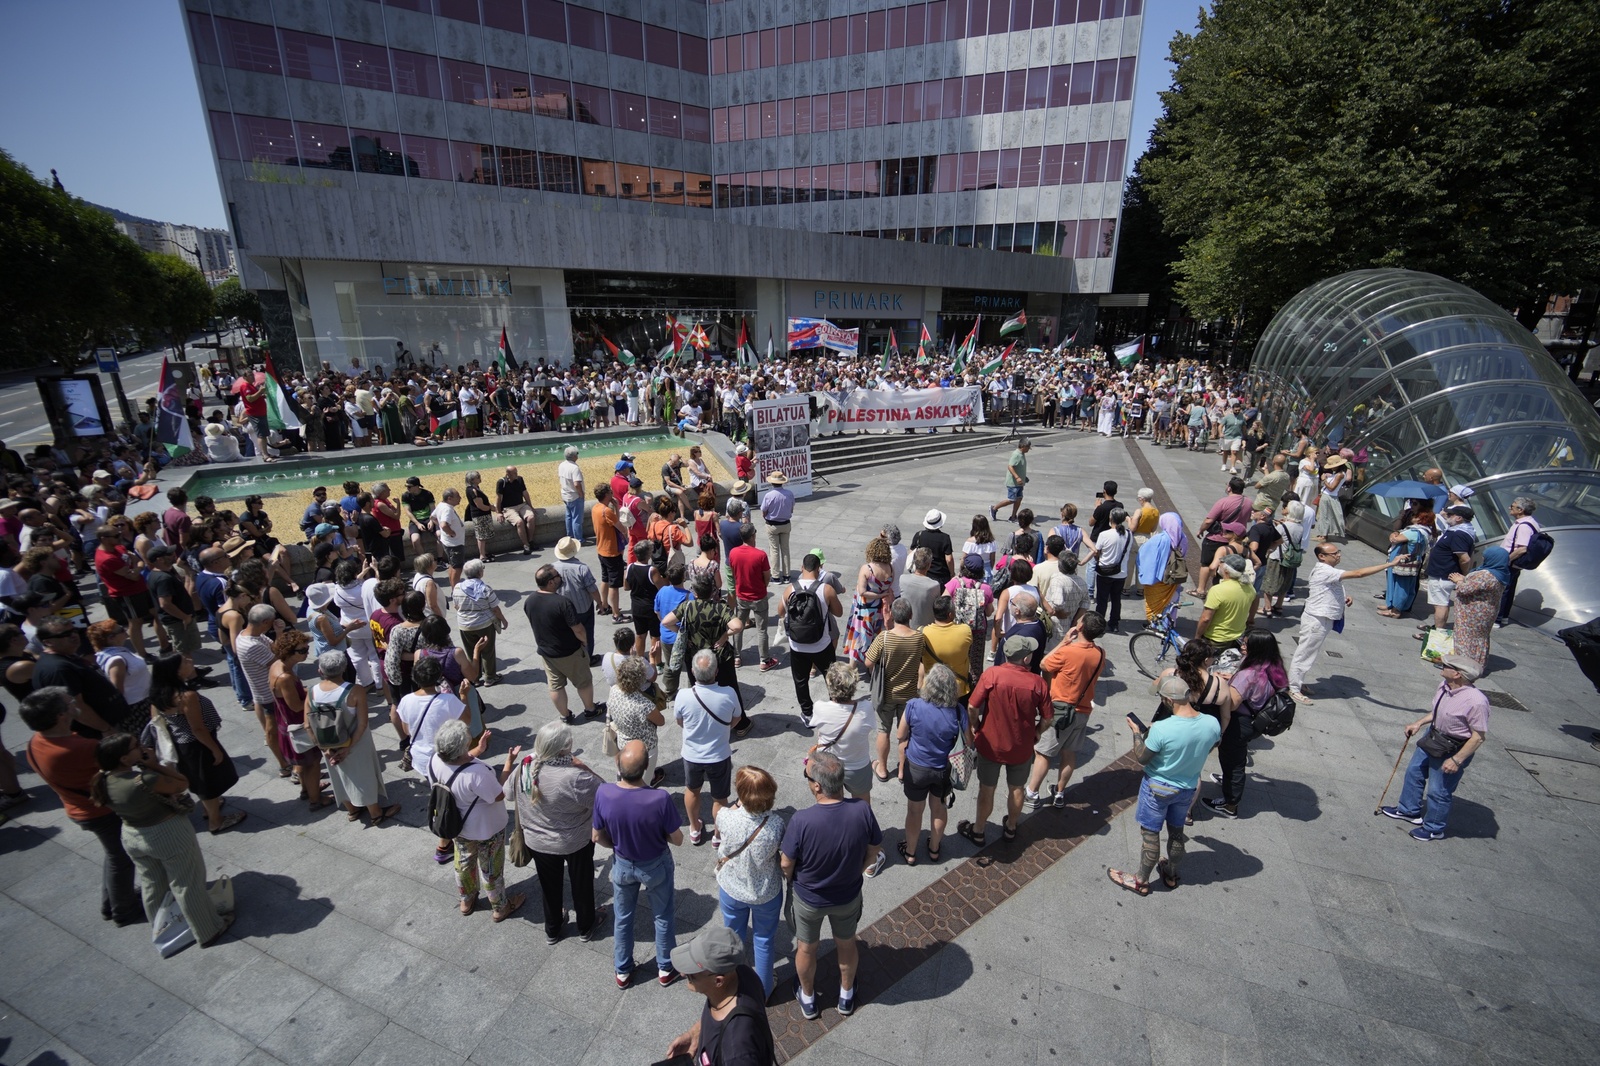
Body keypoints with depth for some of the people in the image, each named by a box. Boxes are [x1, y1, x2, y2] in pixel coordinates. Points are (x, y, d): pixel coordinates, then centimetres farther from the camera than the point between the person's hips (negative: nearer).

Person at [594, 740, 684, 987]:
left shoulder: (603, 793, -29)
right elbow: (677, 839, -20)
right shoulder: (660, 799, -36)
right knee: (663, 916, 25)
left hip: (622, 865, 2)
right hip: (656, 865, -2)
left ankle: (623, 971, 48)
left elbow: (597, 837, -12)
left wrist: (618, 845, 7)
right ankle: (666, 969, 46)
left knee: (622, 918, 28)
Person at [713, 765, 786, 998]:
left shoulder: (725, 817, -33)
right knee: (764, 941, 26)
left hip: (731, 890, 1)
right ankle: (763, 990, 48)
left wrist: (740, 803, -10)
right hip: (767, 893, -1)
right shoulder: (776, 823, -33)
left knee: (733, 937, 29)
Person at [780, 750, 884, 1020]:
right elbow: (873, 854, -11)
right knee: (846, 944, 30)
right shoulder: (862, 811, -29)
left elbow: (787, 866, -19)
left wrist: (792, 881, 4)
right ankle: (846, 997, 54)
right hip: (848, 896, 2)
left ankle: (808, 999, 52)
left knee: (806, 949, 27)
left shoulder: (801, 821, -36)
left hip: (809, 899, -2)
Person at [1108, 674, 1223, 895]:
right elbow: (1207, 749, 4)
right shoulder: (1213, 724, -19)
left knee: (1150, 834, 13)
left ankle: (1141, 881, 30)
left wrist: (1137, 732, -3)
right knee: (1177, 832, 25)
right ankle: (1171, 874, 47)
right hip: (1187, 788, 5)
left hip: (1158, 788, -5)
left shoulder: (1161, 729, -34)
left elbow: (1142, 758, -18)